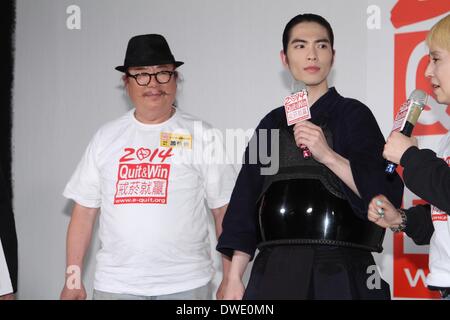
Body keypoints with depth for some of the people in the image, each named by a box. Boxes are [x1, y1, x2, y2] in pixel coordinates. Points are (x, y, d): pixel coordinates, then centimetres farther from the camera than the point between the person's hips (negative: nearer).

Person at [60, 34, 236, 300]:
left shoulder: (201, 135, 2)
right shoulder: (106, 137, 9)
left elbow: (224, 213, 0)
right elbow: (84, 212, 9)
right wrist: (73, 279, 5)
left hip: (186, 285, -1)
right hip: (115, 285, 2)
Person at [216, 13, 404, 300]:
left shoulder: (352, 115, -1)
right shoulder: (273, 123, 11)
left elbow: (386, 194, -9)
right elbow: (247, 205, 12)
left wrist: (328, 156, -20)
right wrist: (234, 278, 6)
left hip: (339, 274, -3)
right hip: (274, 273, 4)